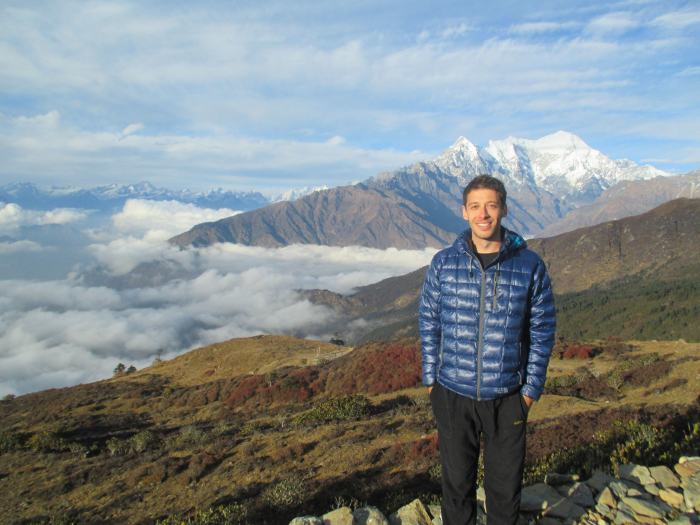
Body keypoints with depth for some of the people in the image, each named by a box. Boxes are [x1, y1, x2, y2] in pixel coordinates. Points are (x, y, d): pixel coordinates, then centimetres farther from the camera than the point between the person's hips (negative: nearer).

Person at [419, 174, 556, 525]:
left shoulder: (530, 266, -6)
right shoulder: (443, 263, -4)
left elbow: (542, 331, 1)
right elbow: (429, 323, 4)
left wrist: (532, 389, -1)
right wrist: (431, 379, 2)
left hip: (507, 398, 0)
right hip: (453, 395, 1)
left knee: (506, 485, 17)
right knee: (456, 483, 18)